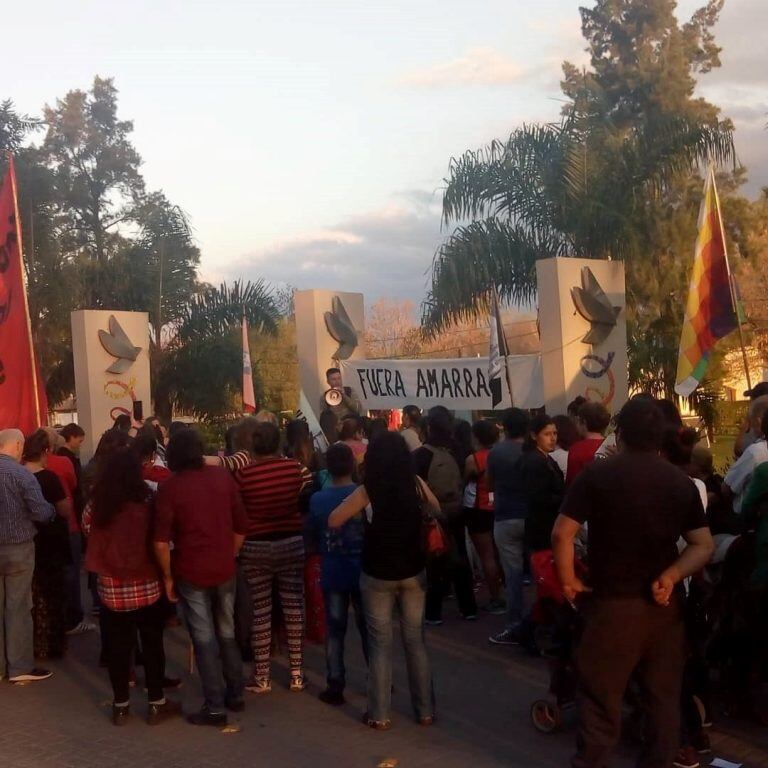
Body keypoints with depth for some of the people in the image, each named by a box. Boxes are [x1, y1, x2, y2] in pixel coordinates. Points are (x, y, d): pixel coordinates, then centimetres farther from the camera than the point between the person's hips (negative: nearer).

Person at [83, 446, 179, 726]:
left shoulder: (96, 505, -6)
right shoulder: (148, 501, -13)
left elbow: (87, 530, 12)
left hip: (110, 587, 2)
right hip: (147, 586, -2)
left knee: (117, 646, 12)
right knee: (152, 644, 10)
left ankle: (121, 705, 21)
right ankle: (156, 704, 18)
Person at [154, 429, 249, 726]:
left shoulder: (169, 487, -9)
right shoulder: (222, 476, 1)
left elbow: (161, 541, -15)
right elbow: (240, 526, 4)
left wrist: (167, 577, -3)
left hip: (191, 573, -4)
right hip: (224, 569, 4)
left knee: (204, 640, 4)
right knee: (227, 633, 18)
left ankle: (215, 707, 9)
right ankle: (235, 695, 27)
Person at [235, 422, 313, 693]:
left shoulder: (242, 474, -10)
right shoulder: (296, 468, -8)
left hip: (255, 548, -1)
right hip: (291, 544, 1)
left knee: (260, 612, 6)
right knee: (294, 608, 9)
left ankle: (261, 676, 14)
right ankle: (297, 674, 16)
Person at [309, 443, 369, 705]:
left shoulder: (317, 500, -8)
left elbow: (314, 534, 3)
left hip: (332, 573, 0)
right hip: (363, 572, 0)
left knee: (334, 630, 9)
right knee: (368, 628, 13)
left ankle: (335, 686, 11)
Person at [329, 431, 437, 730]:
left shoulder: (367, 491, -15)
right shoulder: (416, 484, -7)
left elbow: (333, 521, -5)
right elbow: (437, 510, 13)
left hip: (377, 576, -2)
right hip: (413, 573, 2)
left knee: (380, 643, 8)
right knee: (415, 640, 13)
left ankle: (380, 714, 14)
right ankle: (425, 709, 21)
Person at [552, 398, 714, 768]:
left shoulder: (597, 474, -8)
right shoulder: (681, 482, 4)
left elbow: (562, 534, -13)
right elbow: (704, 545, 2)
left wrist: (568, 580, -2)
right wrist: (671, 577, -6)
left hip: (613, 602, -4)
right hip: (664, 603, 4)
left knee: (600, 693, 6)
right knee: (663, 694, 15)